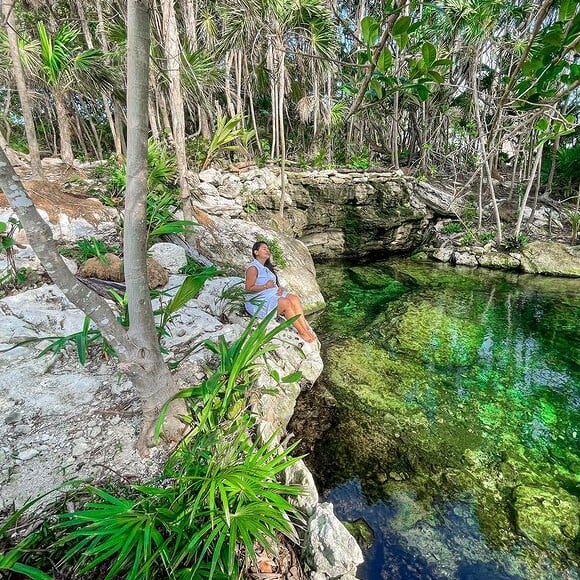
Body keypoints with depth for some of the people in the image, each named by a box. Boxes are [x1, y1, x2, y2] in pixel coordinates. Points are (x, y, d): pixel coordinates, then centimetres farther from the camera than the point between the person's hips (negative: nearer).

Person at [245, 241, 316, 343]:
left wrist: (280, 288, 0)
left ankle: (306, 329, -23)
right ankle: (302, 333, -21)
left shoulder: (267, 267, 19)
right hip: (260, 302, -8)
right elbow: (248, 289, -14)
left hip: (274, 294, 8)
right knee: (286, 303, -29)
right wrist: (265, 286, -20)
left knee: (295, 299, -17)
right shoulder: (253, 268, -9)